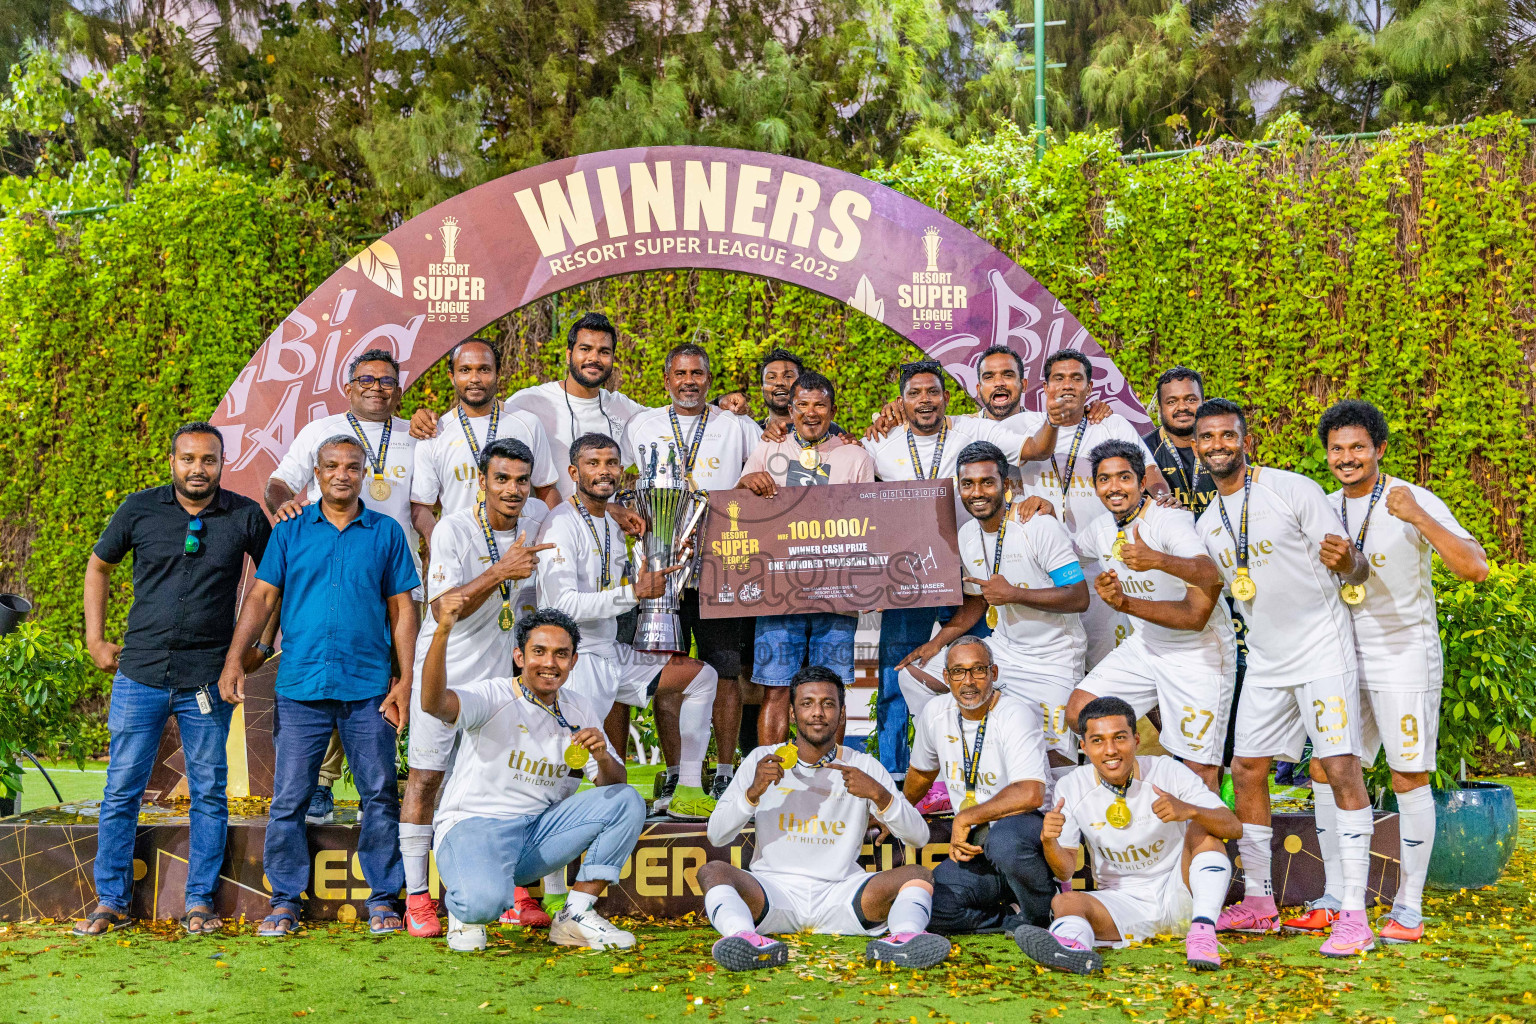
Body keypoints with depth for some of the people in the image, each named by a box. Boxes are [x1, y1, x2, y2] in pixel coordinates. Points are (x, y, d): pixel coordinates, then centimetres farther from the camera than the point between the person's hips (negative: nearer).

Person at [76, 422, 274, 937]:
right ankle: (111, 902, 16)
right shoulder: (140, 509, 2)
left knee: (209, 792, 4)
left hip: (208, 678, 0)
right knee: (122, 789, 4)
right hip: (140, 673, 1)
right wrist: (95, 639, 10)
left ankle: (200, 902, 15)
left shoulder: (245, 516, 0)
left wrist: (260, 645, 7)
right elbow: (98, 567, 15)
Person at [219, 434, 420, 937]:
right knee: (288, 798, 2)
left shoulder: (386, 533, 8)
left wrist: (406, 680, 1)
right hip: (300, 687, 0)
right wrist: (234, 658, -6)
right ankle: (285, 900, 14)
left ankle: (383, 899, 14)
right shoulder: (290, 531, 9)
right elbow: (261, 596, 6)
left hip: (368, 688, 0)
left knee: (380, 796, 3)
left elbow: (402, 609, 7)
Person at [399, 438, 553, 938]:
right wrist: (501, 571, -30)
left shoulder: (535, 523, 3)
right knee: (426, 776, -2)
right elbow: (443, 607, -22)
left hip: (501, 672, 5)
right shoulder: (454, 529, -14)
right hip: (446, 671, -4)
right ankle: (416, 896, 6)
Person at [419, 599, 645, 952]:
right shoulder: (492, 696, -10)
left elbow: (615, 786, 7)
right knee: (486, 899, -37)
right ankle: (464, 909, 4)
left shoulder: (581, 714, 9)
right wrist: (443, 631, -46)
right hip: (474, 826, -6)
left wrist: (603, 758, -18)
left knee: (627, 802, -9)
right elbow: (434, 703, -31)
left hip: (539, 833, 6)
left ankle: (575, 917, -3)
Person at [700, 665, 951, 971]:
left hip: (841, 894, 1)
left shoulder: (864, 767, 8)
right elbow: (716, 836, 3)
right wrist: (753, 792, -15)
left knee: (918, 874, -21)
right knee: (712, 871, -27)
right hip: (773, 890, 0)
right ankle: (744, 937, -54)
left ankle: (904, 936, -50)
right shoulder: (761, 760, 8)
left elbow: (918, 836, 3)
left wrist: (878, 794, -15)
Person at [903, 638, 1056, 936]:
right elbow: (921, 773, 27)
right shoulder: (936, 713, 5)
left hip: (1029, 827, -5)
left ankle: (1046, 919, -13)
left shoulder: (1015, 716, -14)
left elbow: (1030, 795, -29)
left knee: (1004, 839, -41)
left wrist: (966, 818, -21)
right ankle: (1022, 921, -5)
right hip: (974, 847, 5)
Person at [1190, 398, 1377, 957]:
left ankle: (1354, 914, -11)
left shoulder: (1294, 490, -9)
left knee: (1341, 768, -13)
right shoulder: (1207, 524, 10)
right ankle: (1258, 902, 17)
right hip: (1265, 661, 7)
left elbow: (1357, 571, -9)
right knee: (1246, 769, 6)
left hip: (1323, 652, -7)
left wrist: (1346, 561, -34)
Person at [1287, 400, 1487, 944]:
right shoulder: (1324, 509, 7)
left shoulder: (1415, 501, -10)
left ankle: (1409, 909, 9)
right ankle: (1335, 899, 15)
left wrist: (1419, 518, -31)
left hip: (1404, 656, -6)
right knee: (1326, 772, 4)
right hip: (1344, 658, 6)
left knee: (1409, 780, -2)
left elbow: (1475, 568, -21)